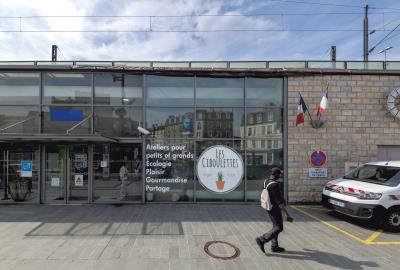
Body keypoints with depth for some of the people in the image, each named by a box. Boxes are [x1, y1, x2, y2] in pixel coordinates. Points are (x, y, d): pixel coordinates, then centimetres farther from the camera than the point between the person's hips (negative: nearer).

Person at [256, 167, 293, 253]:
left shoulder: (266, 181, 2)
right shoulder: (274, 185, -27)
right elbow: (279, 201, -28)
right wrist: (287, 214, -25)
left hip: (269, 207, 9)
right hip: (274, 209, -9)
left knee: (276, 226, 18)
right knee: (279, 228, 1)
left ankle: (274, 246, 25)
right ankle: (261, 240, 0)